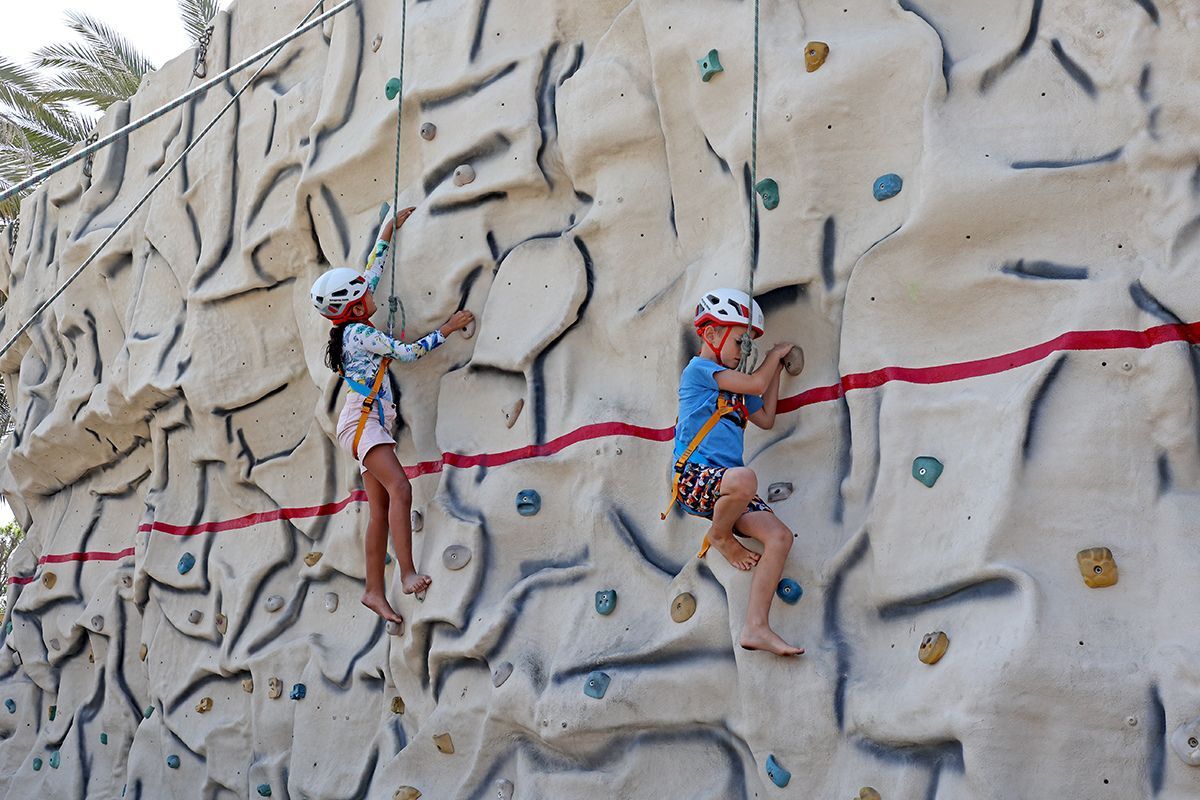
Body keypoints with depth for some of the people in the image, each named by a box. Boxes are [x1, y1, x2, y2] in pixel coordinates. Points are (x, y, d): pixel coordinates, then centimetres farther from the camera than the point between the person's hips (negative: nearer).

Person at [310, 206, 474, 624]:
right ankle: (408, 574, -32)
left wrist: (389, 228, 32)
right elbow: (409, 351, -7)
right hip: (362, 420, -10)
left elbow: (373, 269, 26)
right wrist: (447, 328, 0)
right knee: (399, 489, -24)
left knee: (380, 509, 3)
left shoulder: (355, 326, 17)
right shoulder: (361, 332, -8)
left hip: (371, 423, 10)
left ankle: (374, 591, 2)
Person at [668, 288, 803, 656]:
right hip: (694, 476, -9)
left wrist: (777, 368, 30)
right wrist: (775, 355, 11)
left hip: (723, 484, 9)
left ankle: (755, 627, -11)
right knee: (744, 478, -41)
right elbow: (755, 384, -8)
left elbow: (766, 418, 31)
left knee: (780, 536, -10)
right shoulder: (700, 368, 0)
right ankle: (719, 536, -7)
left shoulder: (732, 385, 26)